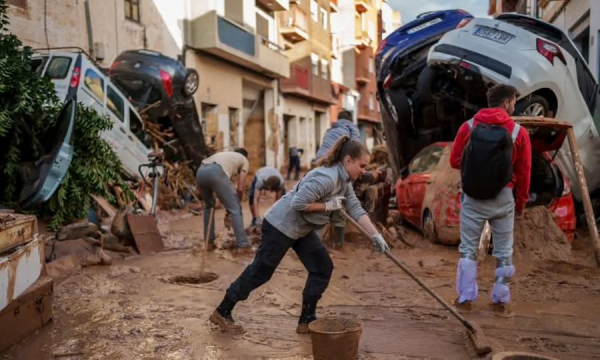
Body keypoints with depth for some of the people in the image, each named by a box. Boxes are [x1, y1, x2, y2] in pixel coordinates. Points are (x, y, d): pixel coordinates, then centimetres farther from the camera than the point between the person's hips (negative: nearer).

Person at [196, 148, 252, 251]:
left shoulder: (225, 155, 42)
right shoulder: (244, 160, 26)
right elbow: (240, 188, 15)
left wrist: (229, 202, 40)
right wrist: (236, 201, 30)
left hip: (200, 172, 7)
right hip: (215, 172, -6)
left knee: (209, 206, 28)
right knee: (235, 209, 5)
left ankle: (209, 242, 29)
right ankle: (243, 245, 4)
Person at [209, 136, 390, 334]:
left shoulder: (344, 181, 5)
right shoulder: (327, 177, -27)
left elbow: (356, 209, 3)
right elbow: (299, 203, -32)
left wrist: (376, 235, -2)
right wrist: (328, 205, -23)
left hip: (301, 228, 10)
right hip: (280, 225, -10)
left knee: (323, 268, 5)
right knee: (260, 272, 1)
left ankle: (306, 320, 15)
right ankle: (222, 313, 17)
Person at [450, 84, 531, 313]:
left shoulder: (469, 127, -2)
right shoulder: (518, 132, -3)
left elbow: (455, 161, 2)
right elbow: (524, 172, 0)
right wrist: (521, 202, 11)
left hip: (472, 197, 1)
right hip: (503, 198, 0)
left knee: (468, 249, 9)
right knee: (504, 252, 12)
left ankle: (465, 298, 12)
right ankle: (501, 300, 19)